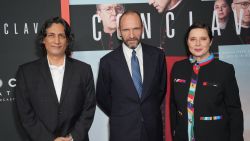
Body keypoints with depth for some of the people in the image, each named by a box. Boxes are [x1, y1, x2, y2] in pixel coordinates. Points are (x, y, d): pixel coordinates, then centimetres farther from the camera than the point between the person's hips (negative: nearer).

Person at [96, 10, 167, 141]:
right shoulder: (108, 61, -8)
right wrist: (120, 116, 4)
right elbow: (102, 97, 2)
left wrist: (150, 112, 7)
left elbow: (162, 88, 8)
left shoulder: (157, 55, -4)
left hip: (152, 128, 2)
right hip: (122, 130, -2)